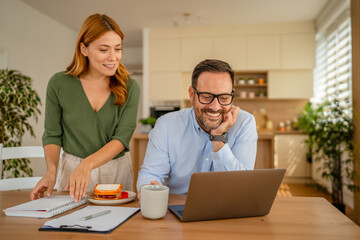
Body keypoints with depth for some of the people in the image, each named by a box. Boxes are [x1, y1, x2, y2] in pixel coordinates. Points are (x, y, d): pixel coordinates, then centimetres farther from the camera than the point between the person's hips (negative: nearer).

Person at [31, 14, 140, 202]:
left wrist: (88, 164, -25)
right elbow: (52, 135, 5)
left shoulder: (129, 88, -4)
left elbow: (122, 137, -10)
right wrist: (51, 171, -12)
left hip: (116, 171, 0)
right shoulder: (59, 84, -2)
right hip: (71, 168, 0)